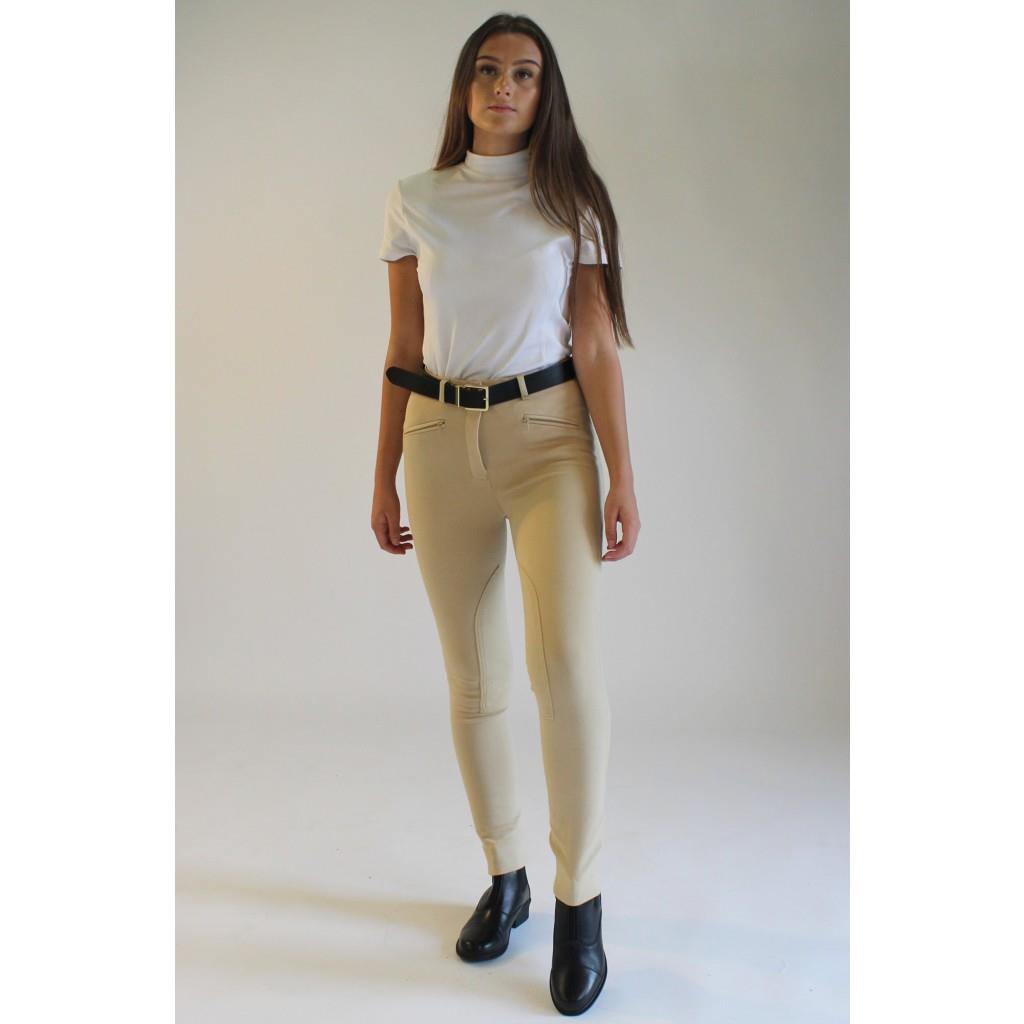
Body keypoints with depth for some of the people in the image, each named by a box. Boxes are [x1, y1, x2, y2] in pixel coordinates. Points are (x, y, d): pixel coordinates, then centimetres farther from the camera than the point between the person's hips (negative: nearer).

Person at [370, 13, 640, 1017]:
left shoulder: (573, 198, 6)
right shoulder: (414, 202, 9)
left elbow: (596, 344, 1)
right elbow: (402, 350, 10)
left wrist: (622, 475, -6)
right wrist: (384, 479, 7)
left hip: (549, 433, -2)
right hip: (442, 442, 2)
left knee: (565, 658, -19)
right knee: (472, 679, 6)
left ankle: (579, 897, -3)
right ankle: (504, 877, 24)